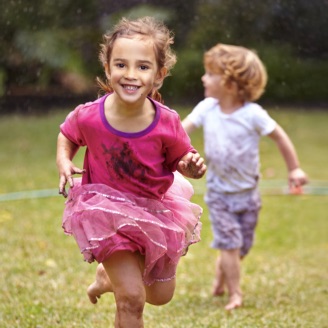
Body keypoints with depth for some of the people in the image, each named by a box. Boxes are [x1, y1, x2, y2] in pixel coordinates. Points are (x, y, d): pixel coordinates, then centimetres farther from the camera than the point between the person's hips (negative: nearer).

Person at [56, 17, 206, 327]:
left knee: (161, 295, 20)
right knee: (132, 299, -14)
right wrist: (63, 161, -15)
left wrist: (192, 166, -26)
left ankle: (109, 275, 48)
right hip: (108, 210, -3)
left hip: (156, 210, 3)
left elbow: (181, 160, -5)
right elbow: (66, 134, 2)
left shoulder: (167, 123, -23)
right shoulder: (88, 117, -22)